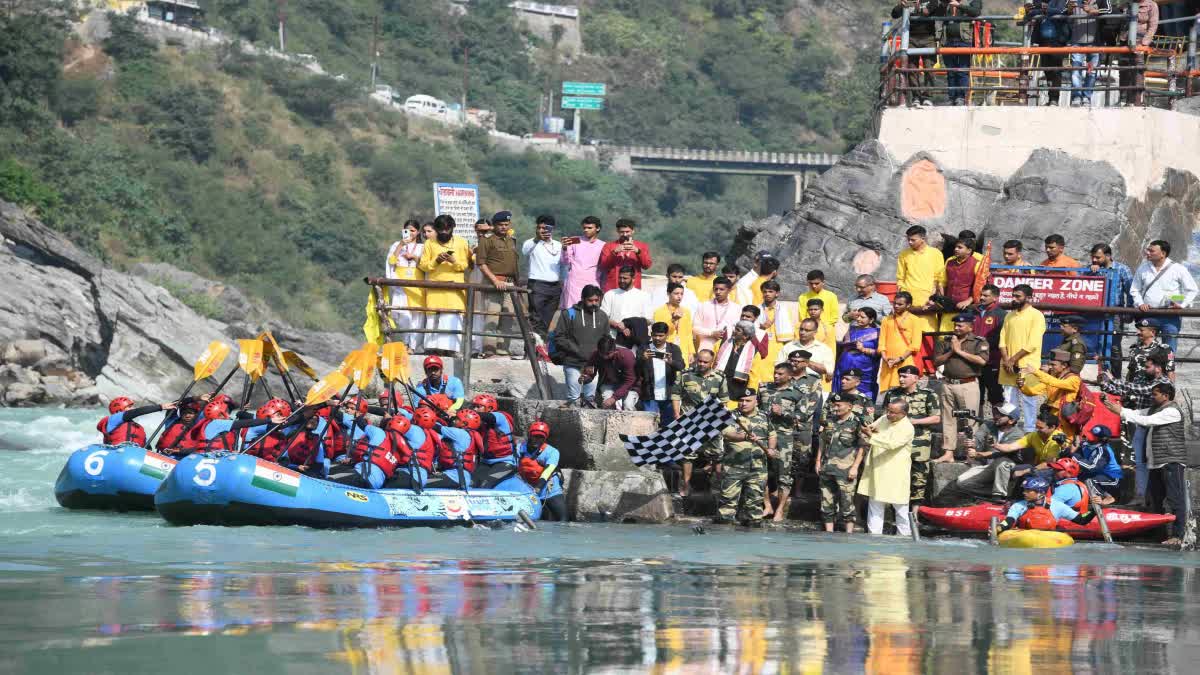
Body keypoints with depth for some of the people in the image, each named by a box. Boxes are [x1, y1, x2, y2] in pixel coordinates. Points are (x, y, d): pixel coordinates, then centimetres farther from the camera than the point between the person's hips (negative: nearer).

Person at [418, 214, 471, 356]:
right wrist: (436, 261, -11)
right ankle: (433, 347, -6)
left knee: (453, 318, -9)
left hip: (455, 286, 0)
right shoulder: (430, 244, 11)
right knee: (433, 317, -6)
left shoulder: (461, 243, 11)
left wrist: (454, 262, -11)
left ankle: (450, 347, -11)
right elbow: (422, 265, 6)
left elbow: (465, 265, 9)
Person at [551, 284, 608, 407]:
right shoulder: (569, 314, 0)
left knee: (590, 398, -1)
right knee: (574, 399, -7)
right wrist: (577, 350, -12)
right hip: (573, 364, -3)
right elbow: (559, 338, -4)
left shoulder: (602, 316, 12)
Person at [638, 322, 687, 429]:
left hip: (668, 396, 1)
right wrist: (642, 359, -29)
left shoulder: (673, 349, 7)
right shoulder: (644, 349, 4)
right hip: (650, 396, -1)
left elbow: (681, 366, -9)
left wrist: (671, 362, -31)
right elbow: (636, 369, -7)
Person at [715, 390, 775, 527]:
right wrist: (745, 437, -38)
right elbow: (727, 434, -21)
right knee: (729, 497, -4)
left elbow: (772, 435, 26)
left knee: (754, 499, 7)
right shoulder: (732, 416, -2)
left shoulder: (764, 418, 12)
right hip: (734, 468, -3)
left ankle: (753, 520, 17)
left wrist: (770, 449, 6)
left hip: (757, 469, 3)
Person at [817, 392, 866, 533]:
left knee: (846, 503, -4)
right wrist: (818, 461, 15)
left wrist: (855, 467, -12)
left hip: (845, 471, -6)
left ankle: (849, 533, 4)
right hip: (827, 469, 6)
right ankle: (829, 532, 18)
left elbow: (862, 448, -6)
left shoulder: (857, 423, -6)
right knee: (827, 502, 9)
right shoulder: (830, 421, 11)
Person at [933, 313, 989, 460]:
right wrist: (951, 352, -5)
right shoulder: (946, 342, 15)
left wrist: (960, 351, -9)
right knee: (948, 420, 4)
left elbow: (982, 360, -15)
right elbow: (937, 361, 11)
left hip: (968, 385, -5)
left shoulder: (979, 342, 1)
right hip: (948, 384, 5)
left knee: (970, 420, -6)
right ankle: (948, 453, 7)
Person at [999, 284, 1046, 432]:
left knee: (1027, 401, -5)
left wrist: (1013, 360, -13)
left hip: (1027, 366, -6)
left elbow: (1032, 344, -12)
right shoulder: (1010, 316, 17)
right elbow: (1002, 340, 12)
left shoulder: (1036, 316, -5)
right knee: (1009, 400, 8)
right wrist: (1006, 360, -4)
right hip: (1009, 366, 6)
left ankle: (1029, 432, -3)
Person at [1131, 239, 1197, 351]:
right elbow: (1135, 290, 17)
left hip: (1170, 316, -3)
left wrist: (1182, 304, -10)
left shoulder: (1178, 269, -1)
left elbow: (1192, 290, 2)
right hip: (1148, 315, 3)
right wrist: (1140, 303, -1)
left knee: (1169, 350, -3)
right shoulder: (1142, 268, 10)